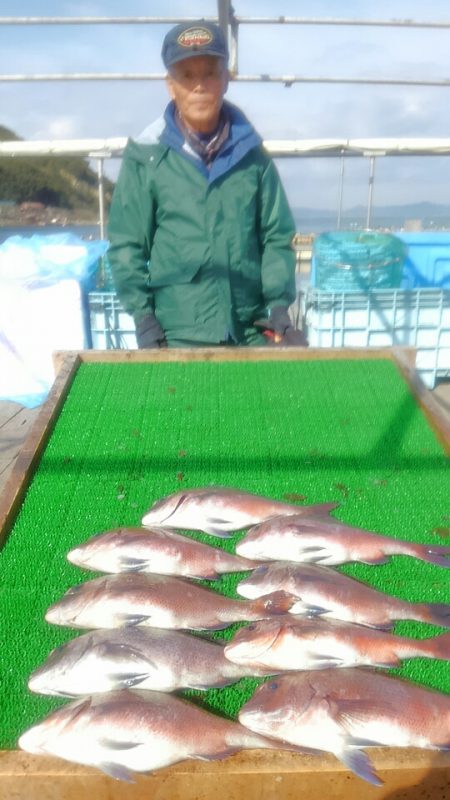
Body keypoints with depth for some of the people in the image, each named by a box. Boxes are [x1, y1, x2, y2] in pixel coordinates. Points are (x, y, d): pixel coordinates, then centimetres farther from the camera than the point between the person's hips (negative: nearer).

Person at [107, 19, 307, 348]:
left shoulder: (252, 153, 5)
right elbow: (126, 244, -1)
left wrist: (279, 303, -5)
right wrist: (143, 316, -7)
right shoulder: (145, 155, -2)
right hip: (179, 333, -2)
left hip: (251, 327, 3)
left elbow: (277, 236, 6)